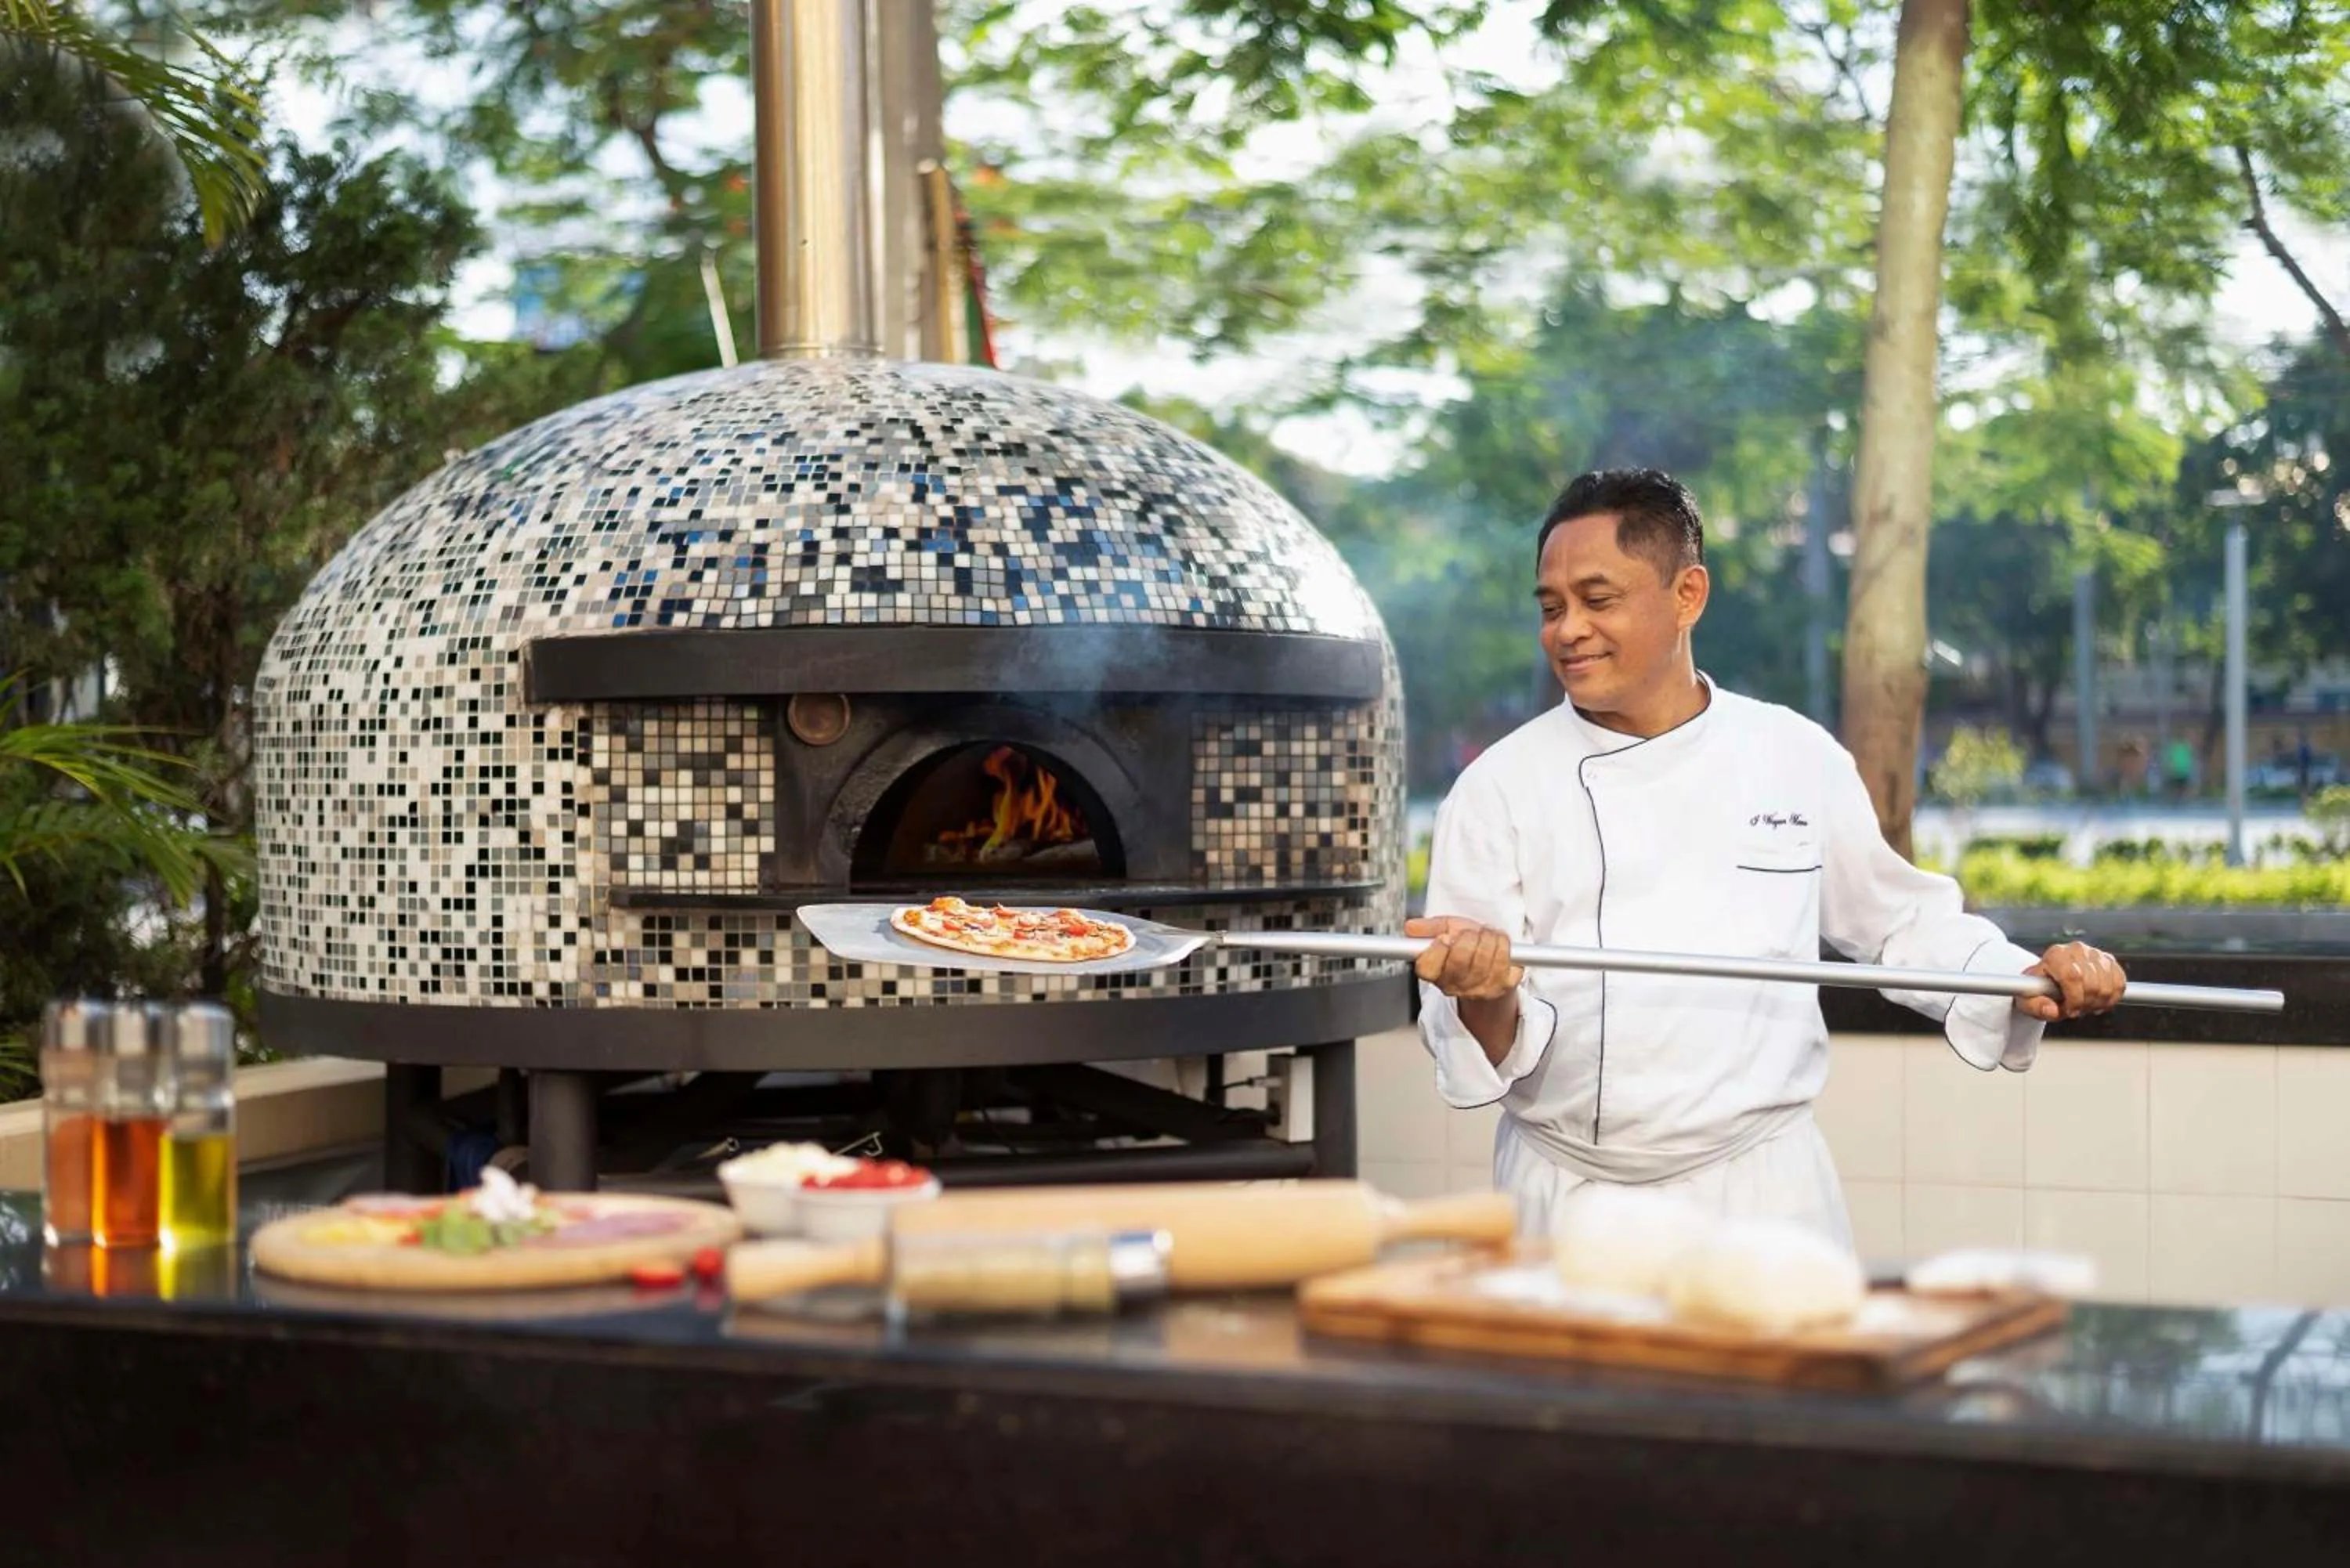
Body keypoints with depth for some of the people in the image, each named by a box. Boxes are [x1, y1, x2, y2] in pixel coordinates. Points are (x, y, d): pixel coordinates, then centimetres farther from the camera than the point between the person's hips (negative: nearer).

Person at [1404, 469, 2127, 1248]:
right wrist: (1486, 1001, -26)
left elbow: (1900, 922, 17)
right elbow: (1484, 1050, -4)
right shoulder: (1499, 788, -1)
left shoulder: (1798, 759, 4)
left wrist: (2028, 979, 3)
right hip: (1566, 1207, -1)